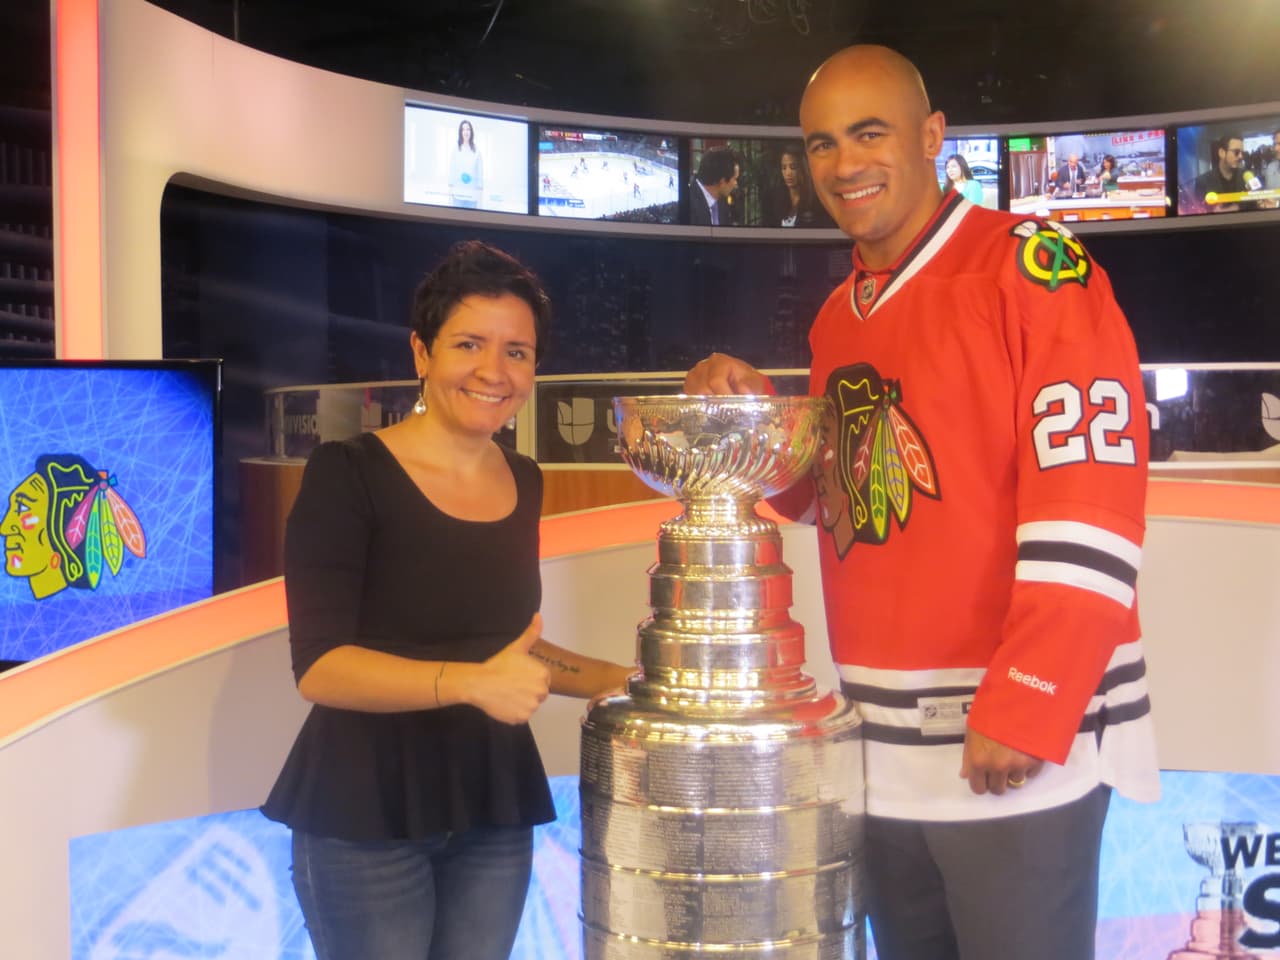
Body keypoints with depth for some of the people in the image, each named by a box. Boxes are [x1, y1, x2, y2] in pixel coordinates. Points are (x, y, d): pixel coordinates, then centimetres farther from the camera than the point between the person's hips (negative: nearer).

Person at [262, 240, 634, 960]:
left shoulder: (524, 481, 7)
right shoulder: (349, 474, -13)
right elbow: (319, 667, -20)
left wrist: (614, 678, 9)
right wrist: (471, 682, -31)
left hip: (494, 807, 6)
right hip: (368, 812, -5)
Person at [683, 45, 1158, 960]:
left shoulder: (1031, 266, -10)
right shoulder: (838, 317, 12)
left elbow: (1089, 492, -17)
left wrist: (1028, 707, -21)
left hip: (1014, 743, -7)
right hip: (882, 745, 7)